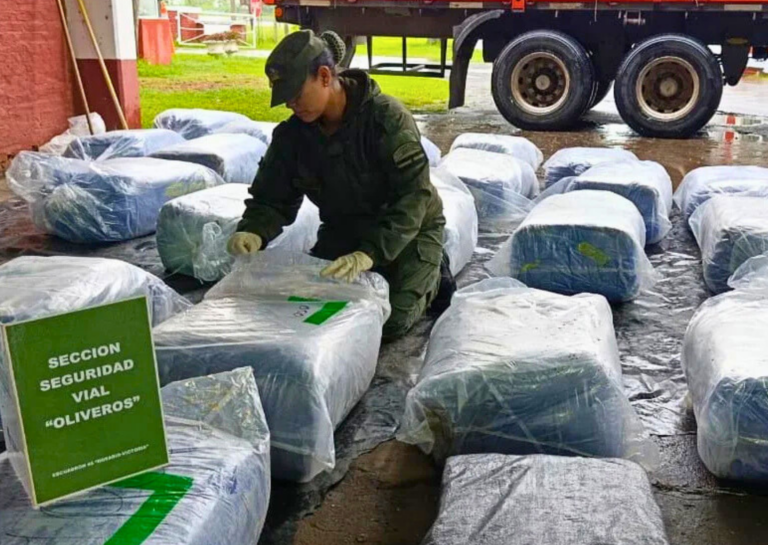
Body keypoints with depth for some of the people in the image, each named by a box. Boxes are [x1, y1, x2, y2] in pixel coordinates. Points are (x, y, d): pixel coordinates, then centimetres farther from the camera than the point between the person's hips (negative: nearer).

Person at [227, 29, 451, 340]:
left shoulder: (387, 118, -28)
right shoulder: (293, 134, -10)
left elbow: (413, 195, -33)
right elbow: (272, 197, -6)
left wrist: (370, 253, -45)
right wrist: (253, 231, -31)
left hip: (408, 230, -5)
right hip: (344, 232, 6)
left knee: (389, 323, -18)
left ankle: (430, 278, 14)